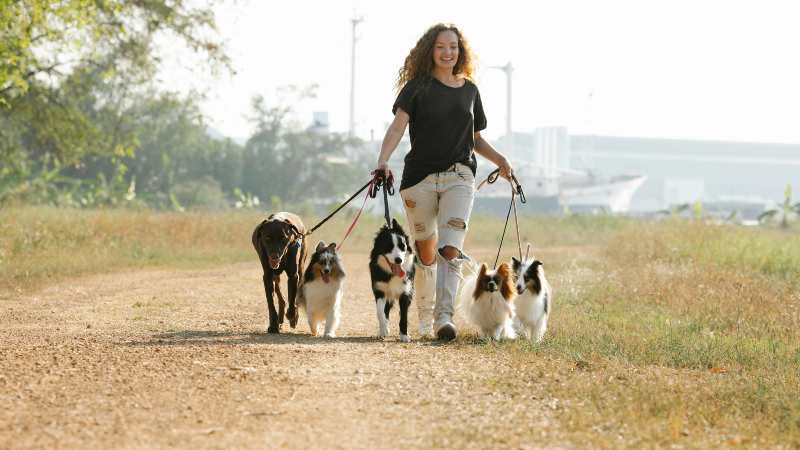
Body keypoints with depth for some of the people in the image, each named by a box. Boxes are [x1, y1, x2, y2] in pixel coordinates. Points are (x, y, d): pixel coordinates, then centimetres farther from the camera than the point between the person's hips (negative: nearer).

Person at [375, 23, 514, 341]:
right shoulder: (418, 86, 2)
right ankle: (424, 318, 24)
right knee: (426, 253, 7)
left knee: (450, 250, -16)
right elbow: (398, 126, -11)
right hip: (420, 177, -1)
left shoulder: (469, 90, 14)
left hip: (458, 177, 1)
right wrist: (383, 161, -27)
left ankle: (444, 317, -25)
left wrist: (499, 160, 8)